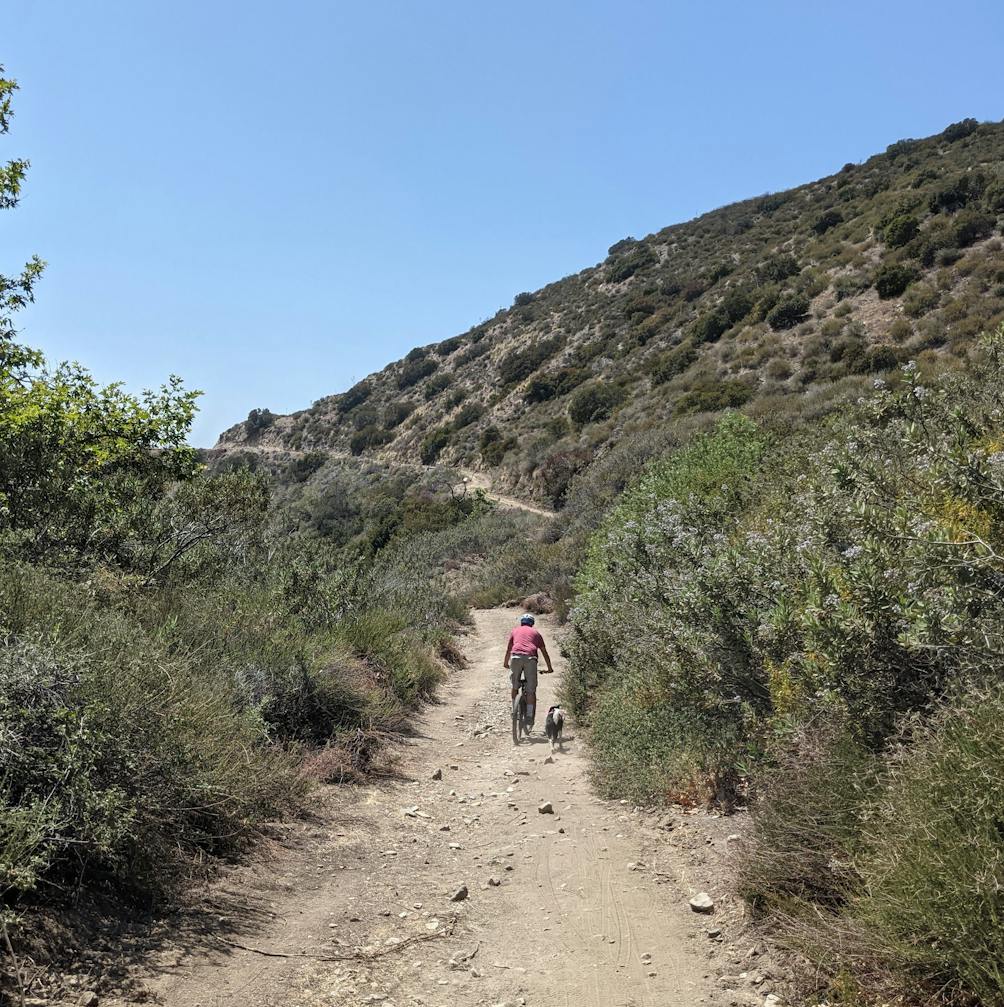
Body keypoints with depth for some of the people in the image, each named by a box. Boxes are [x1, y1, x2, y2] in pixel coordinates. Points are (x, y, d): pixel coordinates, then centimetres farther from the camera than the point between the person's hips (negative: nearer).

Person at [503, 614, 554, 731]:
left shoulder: (515, 631, 27)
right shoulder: (536, 633, 26)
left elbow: (508, 649, 36)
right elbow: (544, 652, 26)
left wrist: (506, 663, 51)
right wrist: (550, 668, 36)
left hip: (516, 657, 0)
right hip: (530, 658, 0)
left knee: (515, 686, 18)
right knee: (531, 690, 5)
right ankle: (529, 716, 2)